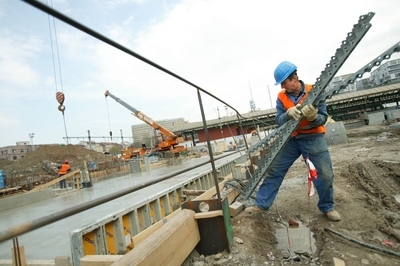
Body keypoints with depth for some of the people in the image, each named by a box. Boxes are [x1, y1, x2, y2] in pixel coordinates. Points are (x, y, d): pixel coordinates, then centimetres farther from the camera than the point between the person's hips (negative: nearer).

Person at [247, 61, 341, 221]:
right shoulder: (281, 97, -2)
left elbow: (323, 118, -11)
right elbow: (279, 120, -10)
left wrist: (313, 117, -34)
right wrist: (288, 113, -32)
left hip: (313, 138, -2)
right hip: (291, 139, 2)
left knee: (325, 174, -1)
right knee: (274, 170, 2)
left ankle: (328, 207, 26)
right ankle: (261, 204, 14)